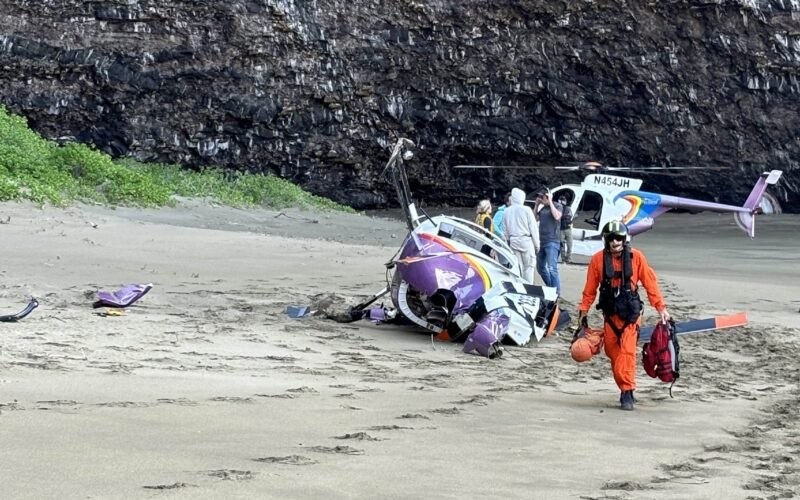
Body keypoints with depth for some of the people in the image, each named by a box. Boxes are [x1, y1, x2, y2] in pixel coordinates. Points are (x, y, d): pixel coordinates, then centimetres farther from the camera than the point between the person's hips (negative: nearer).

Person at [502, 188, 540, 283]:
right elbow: (533, 228, -5)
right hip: (526, 240, -4)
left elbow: (505, 231, 10)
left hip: (513, 242, 4)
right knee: (528, 267, 1)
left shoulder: (506, 211, 5)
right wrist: (536, 244, 2)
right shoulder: (526, 210, -7)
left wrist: (508, 242, 20)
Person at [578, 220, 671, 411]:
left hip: (631, 313, -3)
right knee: (613, 352, 6)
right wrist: (583, 310, 7)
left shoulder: (636, 257, -5)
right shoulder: (598, 259, -1)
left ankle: (627, 392, -11)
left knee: (627, 352, -14)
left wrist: (661, 307, -2)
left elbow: (650, 282, -1)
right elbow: (590, 288, 6)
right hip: (610, 314, 3)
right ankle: (625, 389, 20)